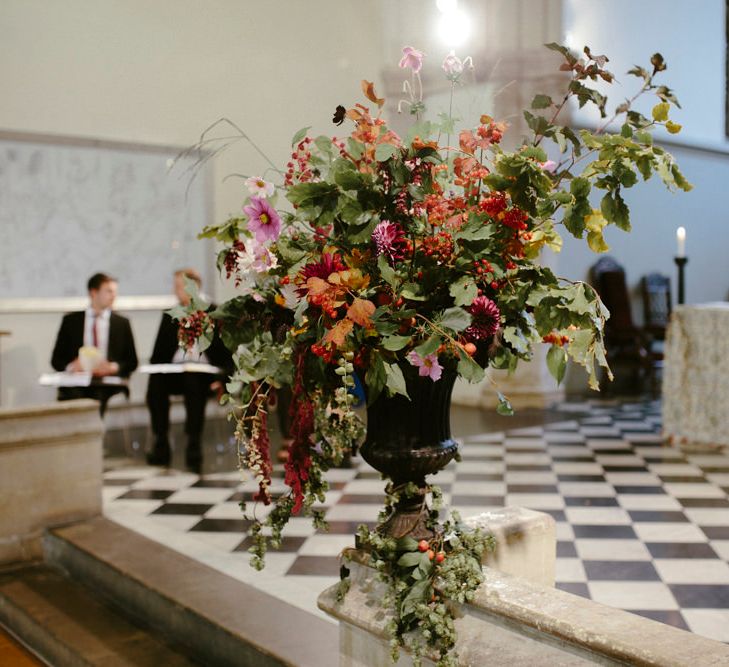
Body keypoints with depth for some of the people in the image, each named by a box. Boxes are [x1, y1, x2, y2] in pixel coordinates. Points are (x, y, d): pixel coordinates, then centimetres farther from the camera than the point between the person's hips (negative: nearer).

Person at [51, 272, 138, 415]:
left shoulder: (122, 323, 14)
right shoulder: (70, 320, 13)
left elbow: (132, 362, 11)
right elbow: (56, 359, 12)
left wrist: (114, 367, -9)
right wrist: (70, 366, -9)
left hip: (109, 384, 0)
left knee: (100, 397, -33)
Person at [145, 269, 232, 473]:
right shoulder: (170, 316, 18)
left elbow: (228, 351, 3)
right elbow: (159, 353, 15)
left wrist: (221, 378, -13)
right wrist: (155, 371, -7)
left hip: (204, 373, -3)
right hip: (174, 372, 3)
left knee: (193, 382, -38)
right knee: (155, 384, -30)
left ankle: (194, 447, -32)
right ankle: (161, 446, -22)